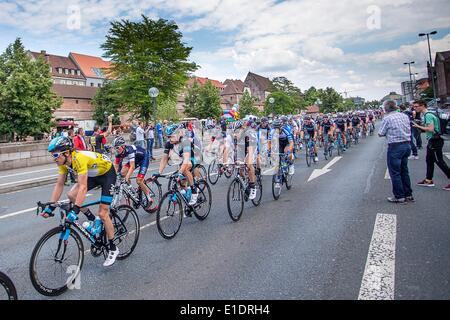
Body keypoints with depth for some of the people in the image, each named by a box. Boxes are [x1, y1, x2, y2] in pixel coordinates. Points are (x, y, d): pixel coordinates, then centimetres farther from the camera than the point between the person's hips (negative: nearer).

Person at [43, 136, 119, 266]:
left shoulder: (79, 158, -35)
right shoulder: (63, 162, -11)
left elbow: (83, 187, -41)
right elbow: (59, 184, -6)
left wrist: (75, 210, -45)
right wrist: (50, 206, -11)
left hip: (107, 174, -8)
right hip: (93, 175, 8)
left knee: (103, 214, -11)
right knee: (71, 195, -12)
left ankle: (113, 249, 3)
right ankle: (92, 219, 11)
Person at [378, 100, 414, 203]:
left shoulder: (387, 118, -13)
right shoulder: (405, 116, 6)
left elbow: (380, 134, -9)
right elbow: (409, 130, 14)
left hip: (395, 147, -7)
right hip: (407, 145, 7)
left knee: (395, 172, 4)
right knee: (404, 170, 19)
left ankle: (399, 197, 10)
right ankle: (408, 194, 27)